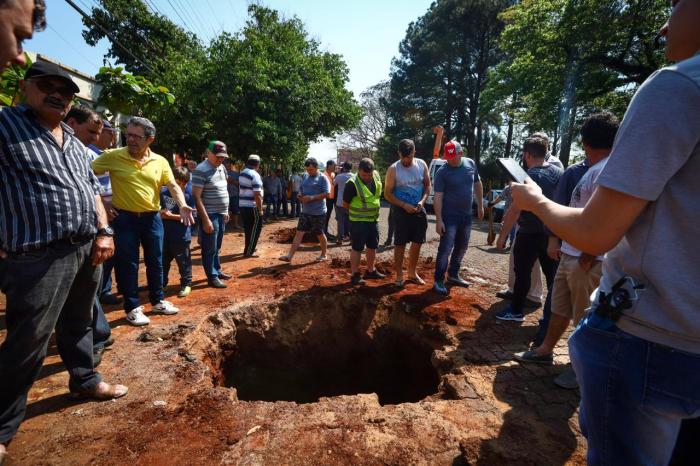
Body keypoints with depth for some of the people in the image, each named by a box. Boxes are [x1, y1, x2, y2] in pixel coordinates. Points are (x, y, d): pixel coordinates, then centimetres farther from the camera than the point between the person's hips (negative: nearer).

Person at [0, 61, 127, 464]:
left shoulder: (76, 144, 17)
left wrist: (104, 232, 5)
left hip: (87, 250, 7)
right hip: (39, 257, -6)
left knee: (79, 324, 21)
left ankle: (86, 380, 39)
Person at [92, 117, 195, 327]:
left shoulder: (160, 161, 2)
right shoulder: (112, 156, -5)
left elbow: (173, 186, 0)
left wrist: (182, 205, -17)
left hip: (152, 218, 3)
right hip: (124, 218, -2)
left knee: (155, 262, 11)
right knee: (127, 264, 4)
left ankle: (158, 301, 27)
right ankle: (132, 307, 17)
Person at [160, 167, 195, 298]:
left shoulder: (188, 196, -8)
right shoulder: (163, 192, 2)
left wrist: (171, 216, -17)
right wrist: (160, 212, -10)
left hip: (181, 236, -4)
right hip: (164, 234, 5)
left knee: (183, 261, 7)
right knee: (163, 260, 18)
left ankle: (186, 284, 21)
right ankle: (161, 283, 35)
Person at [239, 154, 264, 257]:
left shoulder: (242, 173, 12)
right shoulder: (255, 175, -15)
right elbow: (257, 195, -20)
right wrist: (260, 209, -15)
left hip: (242, 205, 9)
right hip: (252, 207, -9)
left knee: (248, 228, 18)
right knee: (255, 229, 2)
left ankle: (249, 248, 28)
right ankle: (248, 251, 4)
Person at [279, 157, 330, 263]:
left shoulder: (322, 178, -9)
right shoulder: (306, 176, 12)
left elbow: (326, 194, -16)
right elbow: (301, 189, 22)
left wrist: (311, 197, -23)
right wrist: (300, 195, -2)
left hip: (318, 212, -6)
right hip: (305, 211, 6)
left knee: (320, 234, 7)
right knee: (299, 233, 2)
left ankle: (323, 255, 27)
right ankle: (289, 256, 1)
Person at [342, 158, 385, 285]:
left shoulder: (376, 175, -2)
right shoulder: (352, 183, -20)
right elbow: (345, 204, -10)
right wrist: (357, 212, 1)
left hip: (374, 219, 7)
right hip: (358, 221, -7)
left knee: (372, 246, 16)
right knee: (357, 248, 1)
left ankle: (371, 271, 33)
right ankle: (355, 275, 13)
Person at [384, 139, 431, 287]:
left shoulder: (422, 165, 0)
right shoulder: (393, 169, -11)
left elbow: (427, 185, 8)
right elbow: (387, 194, -8)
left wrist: (422, 201, -10)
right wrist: (404, 205, -19)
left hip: (419, 210, 4)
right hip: (402, 211, -4)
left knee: (417, 243, 12)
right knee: (400, 244, 1)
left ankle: (412, 273, 29)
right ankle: (399, 276, 15)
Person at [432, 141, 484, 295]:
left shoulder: (471, 164, 2)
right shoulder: (442, 172, -13)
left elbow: (478, 184, 15)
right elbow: (438, 197, -16)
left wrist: (480, 205, 14)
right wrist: (439, 220, -20)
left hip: (466, 215, 6)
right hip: (449, 216, -6)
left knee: (461, 247, 14)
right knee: (445, 249, -7)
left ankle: (453, 275, 30)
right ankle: (438, 280, 3)